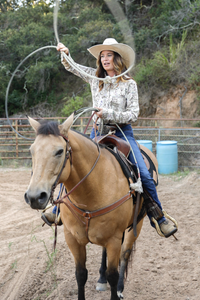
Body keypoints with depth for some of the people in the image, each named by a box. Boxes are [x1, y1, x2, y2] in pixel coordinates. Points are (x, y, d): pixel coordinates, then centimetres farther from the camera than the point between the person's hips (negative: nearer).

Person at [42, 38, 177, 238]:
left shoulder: (129, 84, -3)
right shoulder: (95, 77, 7)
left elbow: (133, 114, -8)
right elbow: (71, 67, 18)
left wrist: (108, 114, -19)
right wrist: (65, 54, -3)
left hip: (122, 132, -3)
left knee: (144, 175, -14)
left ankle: (159, 218, -3)